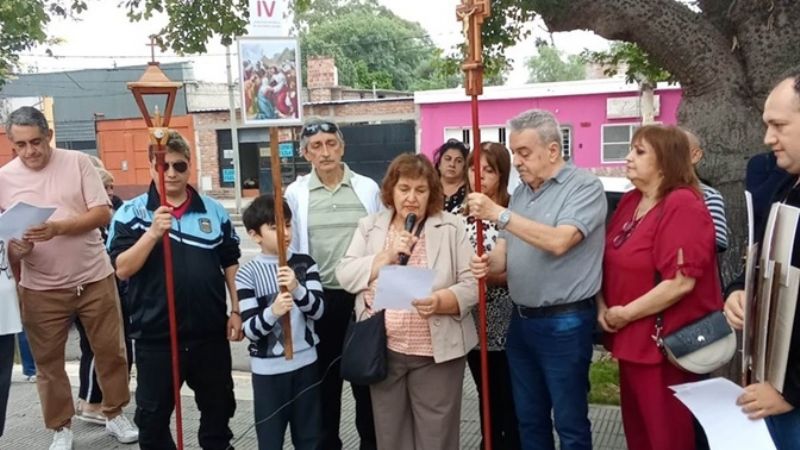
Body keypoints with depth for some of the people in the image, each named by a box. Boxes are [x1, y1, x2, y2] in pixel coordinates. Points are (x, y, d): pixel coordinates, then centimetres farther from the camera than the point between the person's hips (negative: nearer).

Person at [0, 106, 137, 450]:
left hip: (94, 278, -1)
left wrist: (57, 228, -22)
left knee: (110, 350, 10)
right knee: (47, 360, 10)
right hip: (41, 288, 1)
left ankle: (115, 415, 29)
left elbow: (102, 214, -9)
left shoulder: (77, 162, -5)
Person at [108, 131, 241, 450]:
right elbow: (122, 269, -13)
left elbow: (230, 263, 10)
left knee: (218, 408, 18)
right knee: (152, 415, 12)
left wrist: (236, 310, 4)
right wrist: (153, 232, -25)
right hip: (155, 336, -2)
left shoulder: (214, 211, 4)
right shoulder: (131, 213, -4)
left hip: (210, 333, 2)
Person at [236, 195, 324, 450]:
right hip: (268, 369, -2)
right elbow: (250, 329, -12)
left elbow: (318, 310, -9)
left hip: (305, 362, 3)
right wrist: (273, 312, -31)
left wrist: (297, 289, -26)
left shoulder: (305, 264, 0)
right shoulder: (247, 274, -8)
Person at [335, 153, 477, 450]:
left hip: (436, 352, -2)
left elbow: (471, 285, -4)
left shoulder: (452, 228, 0)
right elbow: (345, 276, -1)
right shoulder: (369, 227, 8)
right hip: (383, 350, 2)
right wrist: (387, 256, -13)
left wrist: (441, 301, -23)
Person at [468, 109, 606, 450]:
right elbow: (506, 249, 10)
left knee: (569, 423, 6)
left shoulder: (585, 187, -12)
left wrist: (498, 213, -26)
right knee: (529, 419, 18)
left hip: (564, 323, -7)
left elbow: (559, 241, -26)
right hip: (521, 320, 7)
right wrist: (489, 264, -13)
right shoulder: (520, 192, 10)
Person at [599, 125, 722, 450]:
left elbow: (680, 282, -24)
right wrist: (602, 306, 1)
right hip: (633, 340, 8)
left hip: (667, 345, -8)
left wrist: (626, 313, -16)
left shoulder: (683, 205, -17)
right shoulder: (630, 201, 10)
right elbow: (609, 261, 16)